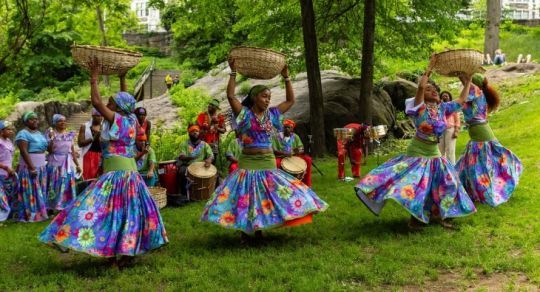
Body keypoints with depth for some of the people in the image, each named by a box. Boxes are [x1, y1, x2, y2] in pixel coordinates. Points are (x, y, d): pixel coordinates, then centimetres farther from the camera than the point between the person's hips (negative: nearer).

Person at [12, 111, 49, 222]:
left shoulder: (39, 133, 14)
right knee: (30, 191, -5)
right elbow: (24, 152, -19)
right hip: (28, 168, -8)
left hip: (41, 167, 8)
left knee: (39, 191, 11)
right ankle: (29, 215, -1)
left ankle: (39, 212, 17)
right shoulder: (23, 134, -12)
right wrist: (32, 168, -24)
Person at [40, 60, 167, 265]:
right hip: (130, 172, 8)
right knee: (129, 211, 11)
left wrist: (94, 78, -8)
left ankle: (112, 255, -9)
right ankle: (128, 251, 16)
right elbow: (125, 100, 24)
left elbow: (96, 102, -18)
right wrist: (122, 78, 28)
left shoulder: (116, 120, -13)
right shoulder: (131, 120, 6)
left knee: (110, 211, -7)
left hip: (116, 173, -8)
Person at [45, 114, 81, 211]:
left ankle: (66, 207, 12)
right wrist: (51, 138, -23)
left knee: (67, 186, 5)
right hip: (55, 163, -4)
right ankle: (53, 208, 1)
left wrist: (77, 165, 14)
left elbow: (72, 151, 14)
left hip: (68, 164, 4)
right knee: (55, 186, -4)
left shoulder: (69, 134, 10)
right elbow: (50, 150, -12)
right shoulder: (51, 134, -3)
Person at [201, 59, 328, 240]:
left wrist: (286, 78, 6)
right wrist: (233, 73, -17)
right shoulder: (245, 114, -4)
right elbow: (230, 96, -17)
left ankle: (259, 229, 20)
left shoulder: (272, 115, 8)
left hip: (268, 162, 4)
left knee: (266, 197, 7)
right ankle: (244, 230, 12)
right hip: (248, 162, -4)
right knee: (246, 197, 1)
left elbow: (291, 100, 12)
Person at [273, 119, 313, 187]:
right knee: (276, 163, -38)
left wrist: (298, 151, -22)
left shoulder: (295, 137, 8)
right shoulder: (277, 137, -2)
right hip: (281, 157, -3)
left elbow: (301, 149, 4)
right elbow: (274, 150, -9)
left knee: (308, 159, -18)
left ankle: (307, 184, -9)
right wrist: (284, 153, -26)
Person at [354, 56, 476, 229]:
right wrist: (430, 67, -21)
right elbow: (421, 86, -28)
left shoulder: (443, 108, 3)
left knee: (446, 183, 7)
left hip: (434, 154, 6)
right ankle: (416, 218, 3)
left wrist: (468, 81, 11)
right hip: (417, 153, -6)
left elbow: (462, 100, 12)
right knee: (416, 185, -11)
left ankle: (438, 215, 21)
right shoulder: (420, 108, -12)